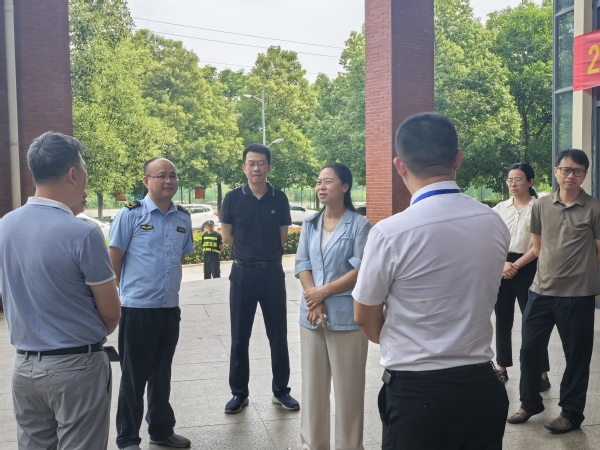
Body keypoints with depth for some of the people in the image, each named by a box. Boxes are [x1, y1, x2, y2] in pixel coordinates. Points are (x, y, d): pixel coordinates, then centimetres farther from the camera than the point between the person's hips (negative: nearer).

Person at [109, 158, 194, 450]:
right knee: (134, 376, 7)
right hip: (137, 308, -5)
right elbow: (114, 258, -6)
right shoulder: (130, 214, -9)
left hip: (170, 308, 5)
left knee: (162, 373, 18)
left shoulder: (183, 218, 6)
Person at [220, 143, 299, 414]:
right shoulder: (233, 198, -1)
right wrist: (250, 251, 5)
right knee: (239, 336, 6)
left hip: (272, 272, 1)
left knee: (278, 334, 7)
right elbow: (227, 237, 6)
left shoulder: (279, 199, 2)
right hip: (243, 273, 0)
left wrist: (253, 248, 6)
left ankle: (280, 390, 20)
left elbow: (283, 238, 8)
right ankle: (239, 392, 19)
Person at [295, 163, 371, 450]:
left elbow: (361, 270, -11)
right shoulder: (309, 225, 11)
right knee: (312, 384, 12)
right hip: (311, 314, 5)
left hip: (346, 316, -5)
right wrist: (314, 302, -10)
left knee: (348, 387, 4)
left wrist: (323, 291, -12)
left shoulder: (360, 225, -5)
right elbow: (301, 264, 5)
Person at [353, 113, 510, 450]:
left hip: (417, 392, -4)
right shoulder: (496, 225, -3)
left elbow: (366, 320, -3)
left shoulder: (391, 233, -18)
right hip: (484, 387, 5)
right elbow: (471, 300, 8)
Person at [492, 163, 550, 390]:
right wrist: (502, 263, -11)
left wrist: (516, 265, -12)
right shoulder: (500, 208, 6)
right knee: (503, 320, 10)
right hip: (501, 267, 4)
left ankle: (542, 374, 7)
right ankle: (502, 369, 22)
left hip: (527, 268, -4)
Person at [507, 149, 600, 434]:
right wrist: (556, 267, 8)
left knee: (577, 356, 8)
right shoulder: (541, 206, 4)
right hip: (541, 291, 4)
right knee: (529, 349, 11)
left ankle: (571, 413, 24)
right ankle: (530, 403, 30)